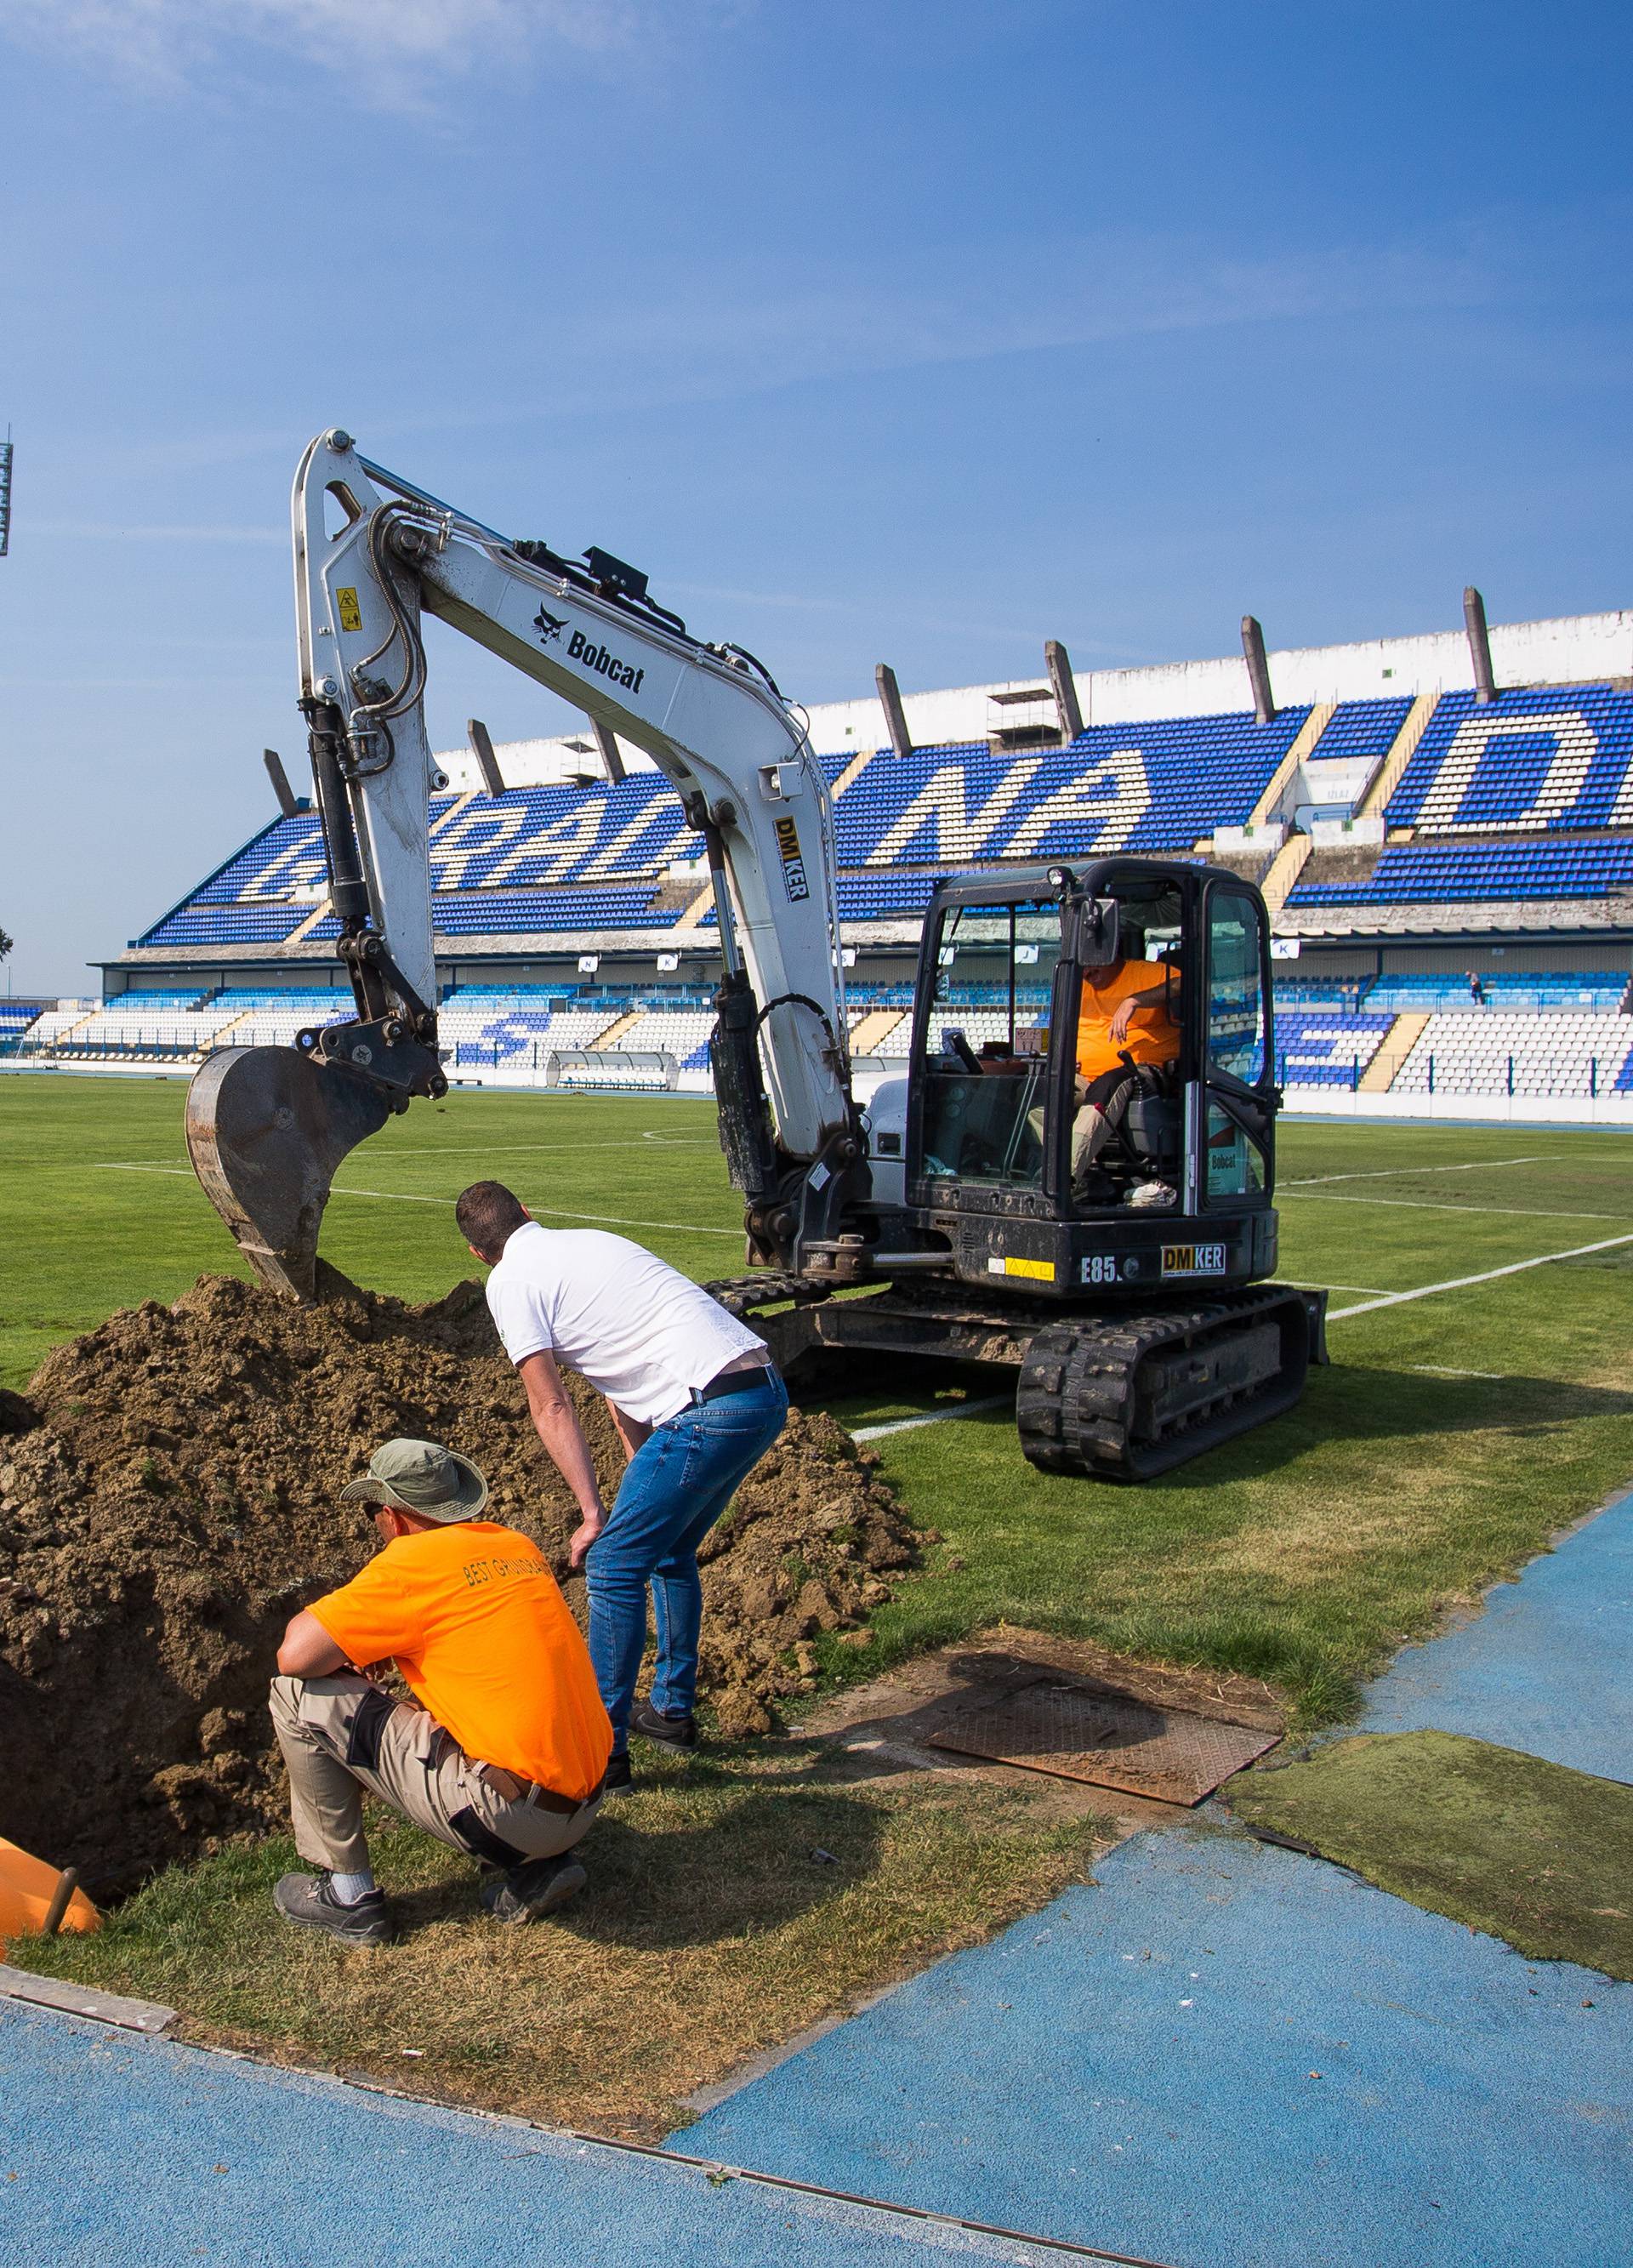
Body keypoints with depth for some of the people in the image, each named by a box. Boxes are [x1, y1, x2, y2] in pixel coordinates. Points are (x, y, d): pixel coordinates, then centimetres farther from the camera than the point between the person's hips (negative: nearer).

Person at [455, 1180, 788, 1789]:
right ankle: (672, 1710, 39)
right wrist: (643, 1472, 29)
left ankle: (602, 1749, 10)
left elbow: (551, 1408, -3)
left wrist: (592, 1513, -1)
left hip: (711, 1411, -9)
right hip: (769, 1393, 9)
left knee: (613, 1567, 2)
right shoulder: (589, 1241, 26)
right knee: (669, 1552, 26)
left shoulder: (511, 1281, 2)